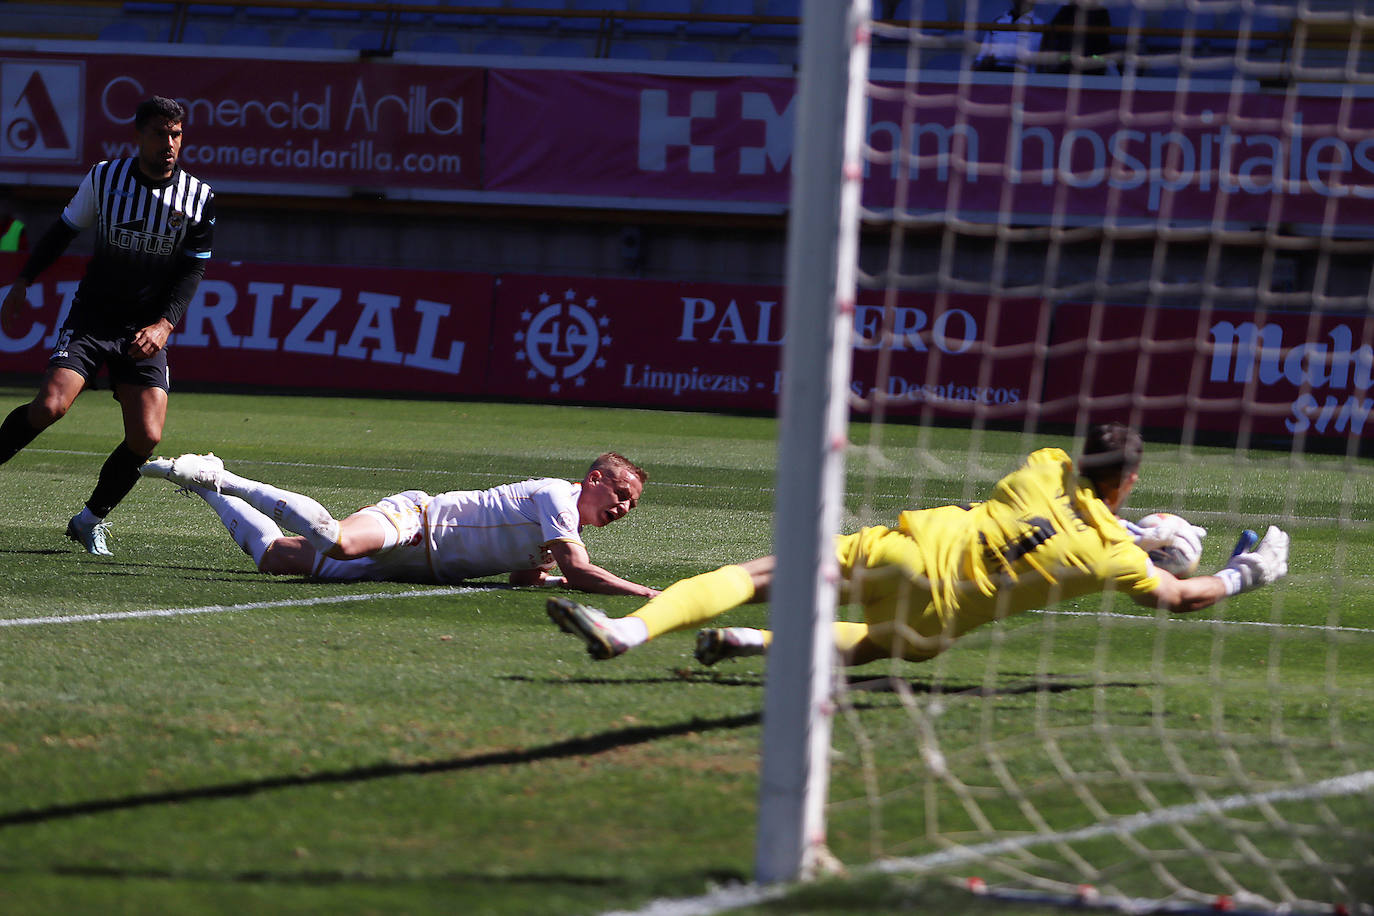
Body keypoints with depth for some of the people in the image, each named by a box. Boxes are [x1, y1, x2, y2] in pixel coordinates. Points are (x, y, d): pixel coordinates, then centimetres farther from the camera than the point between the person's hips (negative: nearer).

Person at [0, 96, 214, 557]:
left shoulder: (198, 198, -2)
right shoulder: (104, 177, -2)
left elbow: (192, 269, -1)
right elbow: (64, 230, 11)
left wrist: (164, 324, -15)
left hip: (146, 334, 1)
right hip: (91, 319, -1)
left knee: (146, 437, -12)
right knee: (50, 404, -24)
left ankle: (91, 519, 10)